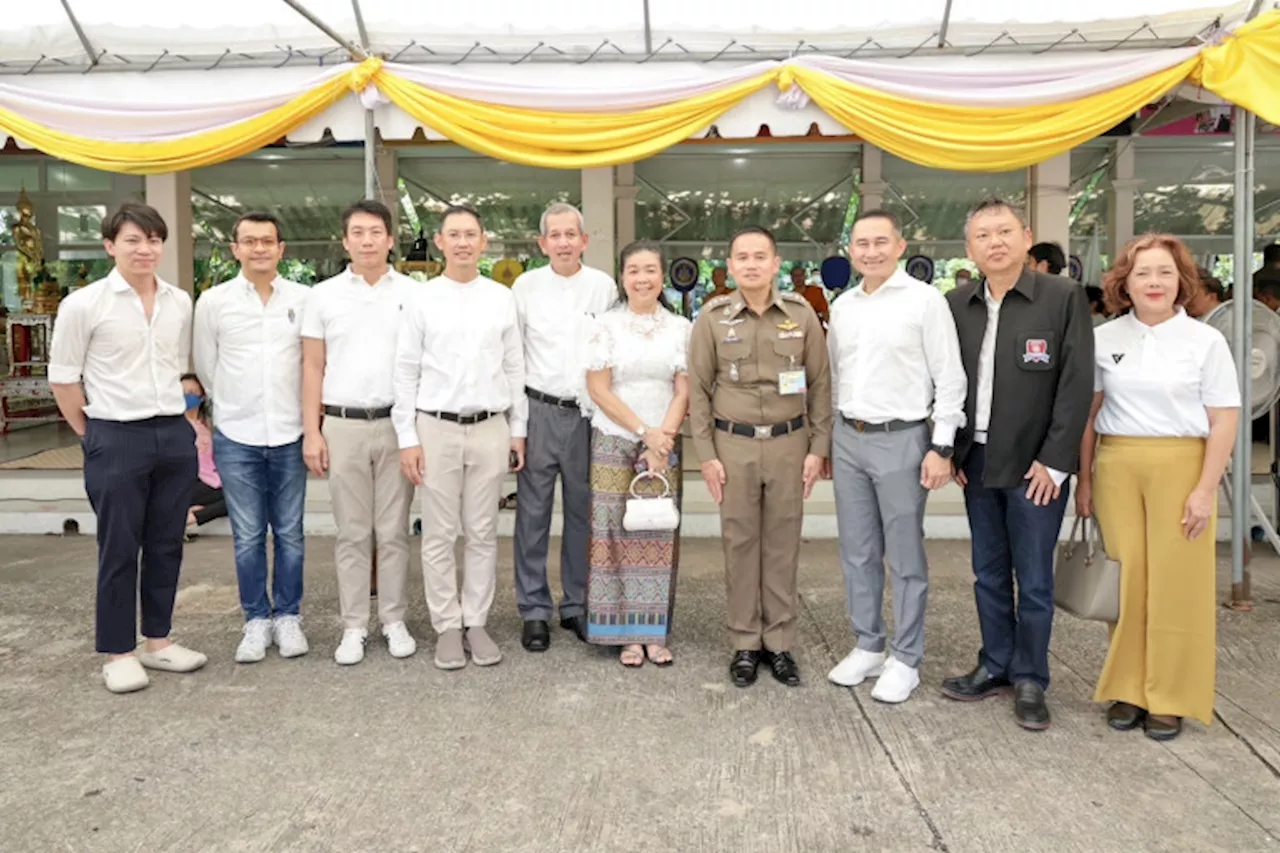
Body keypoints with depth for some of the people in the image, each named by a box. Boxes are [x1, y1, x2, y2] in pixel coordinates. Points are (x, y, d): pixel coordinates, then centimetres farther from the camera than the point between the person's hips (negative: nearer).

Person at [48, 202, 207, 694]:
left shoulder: (180, 303, 7)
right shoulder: (83, 304, -7)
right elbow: (62, 380, -1)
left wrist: (176, 417, 13)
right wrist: (93, 434, 1)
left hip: (175, 435, 5)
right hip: (116, 439, -4)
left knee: (166, 544, 11)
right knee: (119, 549, 4)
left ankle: (158, 641, 25)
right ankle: (118, 653, 17)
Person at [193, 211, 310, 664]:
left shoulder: (304, 298, 0)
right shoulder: (213, 301, 1)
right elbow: (206, 366, 10)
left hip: (290, 435, 0)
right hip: (236, 438, 0)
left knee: (289, 534, 8)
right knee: (248, 537, 6)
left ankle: (288, 617, 21)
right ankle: (256, 619, 20)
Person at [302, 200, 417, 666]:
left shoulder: (412, 293, 3)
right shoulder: (323, 295, 6)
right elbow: (312, 368, 7)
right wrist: (311, 431, 1)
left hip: (398, 424, 0)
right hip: (342, 425, 1)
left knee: (394, 531, 7)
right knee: (352, 533, 7)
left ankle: (394, 620, 18)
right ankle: (353, 626, 16)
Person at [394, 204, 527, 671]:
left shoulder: (502, 298, 5)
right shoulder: (421, 299, 1)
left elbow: (514, 368, 8)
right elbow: (406, 372, 0)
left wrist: (518, 429, 6)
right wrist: (407, 438, -4)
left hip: (490, 428, 1)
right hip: (436, 427, -1)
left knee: (483, 534, 9)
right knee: (439, 535, 5)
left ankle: (477, 623, 20)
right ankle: (447, 627, 17)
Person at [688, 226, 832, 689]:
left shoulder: (801, 313, 0)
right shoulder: (712, 317, -2)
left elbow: (820, 383, 4)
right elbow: (698, 388, 1)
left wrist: (818, 447, 0)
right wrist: (706, 454, -3)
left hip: (789, 442, 1)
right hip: (734, 444, 0)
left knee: (783, 543, 8)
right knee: (740, 543, 6)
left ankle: (780, 642, 21)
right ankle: (745, 643, 19)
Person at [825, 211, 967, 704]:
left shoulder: (925, 300, -7)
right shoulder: (842, 307, 10)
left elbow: (949, 378, -8)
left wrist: (942, 447, -12)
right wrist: (827, 441, 14)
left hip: (901, 440, -5)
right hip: (848, 439, 6)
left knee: (905, 558, 5)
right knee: (857, 553, 13)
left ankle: (906, 660, 18)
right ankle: (868, 647, 27)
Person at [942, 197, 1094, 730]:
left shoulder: (1063, 297, -6)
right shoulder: (957, 305, 6)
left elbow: (1077, 384, -9)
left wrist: (1054, 461, -13)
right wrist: (951, 452, 2)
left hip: (1034, 464, -4)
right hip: (976, 460, 4)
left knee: (1033, 579, 5)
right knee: (988, 574, 14)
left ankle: (1030, 680, 20)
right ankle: (995, 667, 28)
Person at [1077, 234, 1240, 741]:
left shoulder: (1205, 340, 0)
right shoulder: (1103, 339, 5)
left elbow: (1223, 422, -1)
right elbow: (1088, 413, 9)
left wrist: (1206, 489, -8)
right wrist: (1085, 479, 7)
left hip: (1180, 466, -1)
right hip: (1117, 467, 2)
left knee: (1175, 583, 3)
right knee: (1124, 581, 5)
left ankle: (1170, 698, 17)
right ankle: (1127, 689, 19)